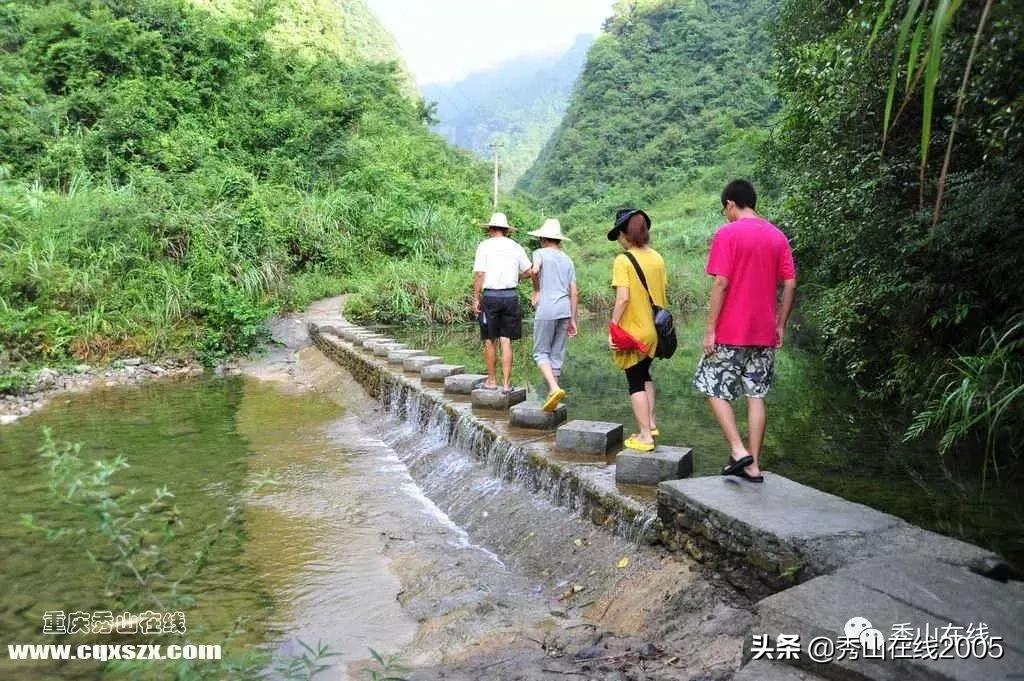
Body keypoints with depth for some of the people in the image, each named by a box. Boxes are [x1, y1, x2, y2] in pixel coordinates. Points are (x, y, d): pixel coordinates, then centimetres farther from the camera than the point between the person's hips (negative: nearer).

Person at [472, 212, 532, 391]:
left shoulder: (485, 245, -2)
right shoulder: (515, 247, 7)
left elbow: (479, 274, -7)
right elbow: (529, 271, 12)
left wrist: (476, 298, -2)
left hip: (490, 296, -2)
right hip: (511, 295, 2)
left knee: (490, 341, 8)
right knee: (506, 341, 5)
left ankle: (492, 381, 17)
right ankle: (506, 383, 5)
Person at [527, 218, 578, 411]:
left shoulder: (540, 253, 3)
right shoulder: (567, 259, 18)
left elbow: (535, 270, -21)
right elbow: (574, 293, 14)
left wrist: (536, 291, -4)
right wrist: (572, 319, 17)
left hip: (546, 310, -5)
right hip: (565, 310, 5)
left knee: (541, 352, 2)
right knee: (557, 354, 11)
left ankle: (554, 388, -17)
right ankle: (552, 395, 15)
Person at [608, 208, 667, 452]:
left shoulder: (623, 260, -14)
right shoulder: (657, 258, 4)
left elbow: (623, 298, -21)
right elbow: (663, 294, 9)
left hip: (632, 332, -6)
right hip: (654, 331, 6)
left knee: (635, 382, 5)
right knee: (645, 375, 25)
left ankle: (645, 437, 8)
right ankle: (651, 424, 27)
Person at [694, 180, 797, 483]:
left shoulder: (727, 233, -9)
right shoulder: (778, 236, 9)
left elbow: (721, 284, -15)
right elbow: (790, 284, 7)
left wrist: (710, 329, -10)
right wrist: (780, 326, 14)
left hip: (730, 332, -6)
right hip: (765, 333, 6)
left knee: (715, 390, 7)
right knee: (756, 395, 9)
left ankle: (739, 451, -4)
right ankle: (753, 464, 12)